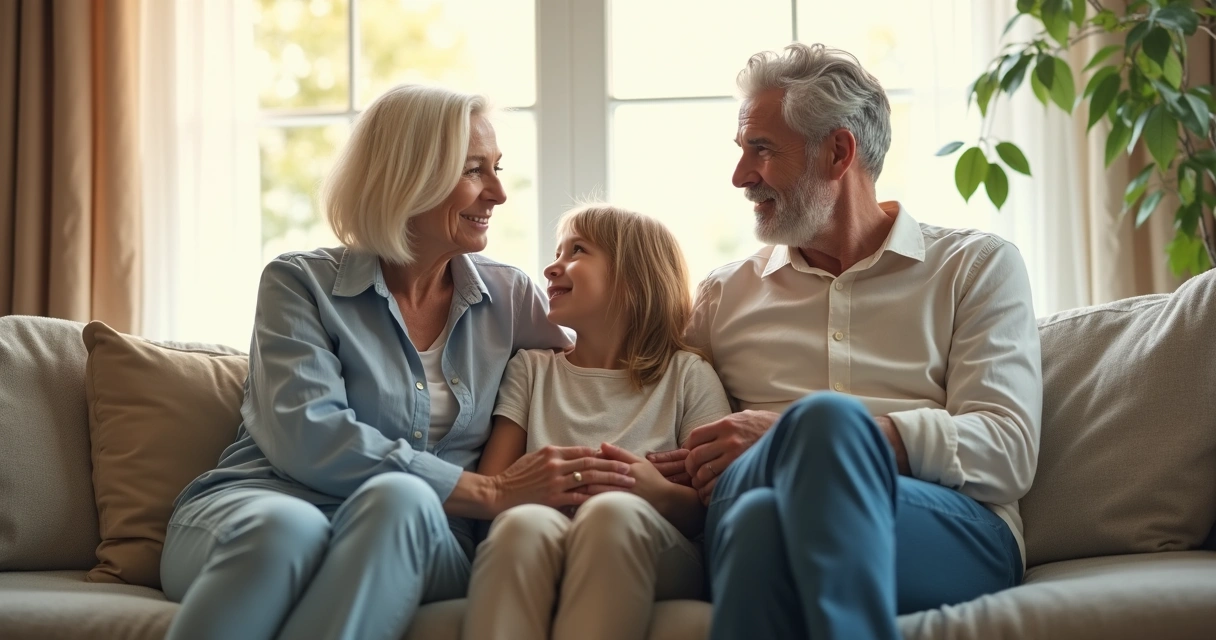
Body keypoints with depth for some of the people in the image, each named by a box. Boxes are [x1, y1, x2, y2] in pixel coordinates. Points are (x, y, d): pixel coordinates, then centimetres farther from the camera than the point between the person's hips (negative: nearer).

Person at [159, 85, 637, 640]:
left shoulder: (510, 298, 16)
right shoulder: (300, 282, 4)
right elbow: (305, 436, -12)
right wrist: (490, 492, -17)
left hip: (413, 546, 3)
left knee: (400, 500, -35)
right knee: (286, 526, -40)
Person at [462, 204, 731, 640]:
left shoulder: (687, 375, 14)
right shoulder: (531, 368, 22)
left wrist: (663, 494, -17)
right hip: (543, 550, 1)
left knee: (613, 512, -36)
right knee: (523, 523, -34)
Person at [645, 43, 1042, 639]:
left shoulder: (978, 265, 16)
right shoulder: (723, 293, 25)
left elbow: (1007, 452, 2)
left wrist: (819, 433, -10)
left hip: (957, 536, -1)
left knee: (824, 417, -36)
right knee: (759, 518, -39)